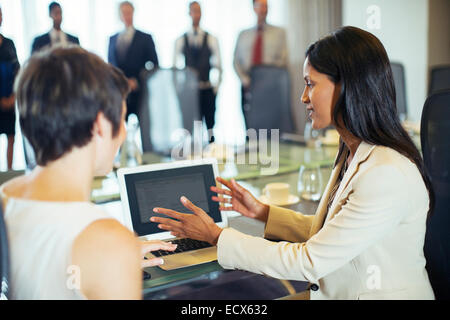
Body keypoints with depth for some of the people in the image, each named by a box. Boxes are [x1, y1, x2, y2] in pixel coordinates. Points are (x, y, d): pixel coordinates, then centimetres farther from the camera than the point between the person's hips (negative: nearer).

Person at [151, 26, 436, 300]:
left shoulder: (387, 175, -25)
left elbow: (309, 262, -22)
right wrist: (262, 212, 7)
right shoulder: (354, 153, 4)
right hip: (335, 292, 8)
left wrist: (216, 235, -17)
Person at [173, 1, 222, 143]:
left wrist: (216, 86, -2)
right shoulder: (180, 40, 5)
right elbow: (175, 66, 7)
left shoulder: (211, 39, 5)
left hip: (207, 90, 0)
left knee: (209, 123, 4)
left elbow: (218, 65, 5)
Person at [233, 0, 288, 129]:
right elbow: (236, 61, 13)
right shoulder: (243, 35, 16)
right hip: (249, 86, 2)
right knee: (250, 126, -1)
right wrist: (244, 79, -3)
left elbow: (283, 60, 2)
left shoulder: (279, 32, 10)